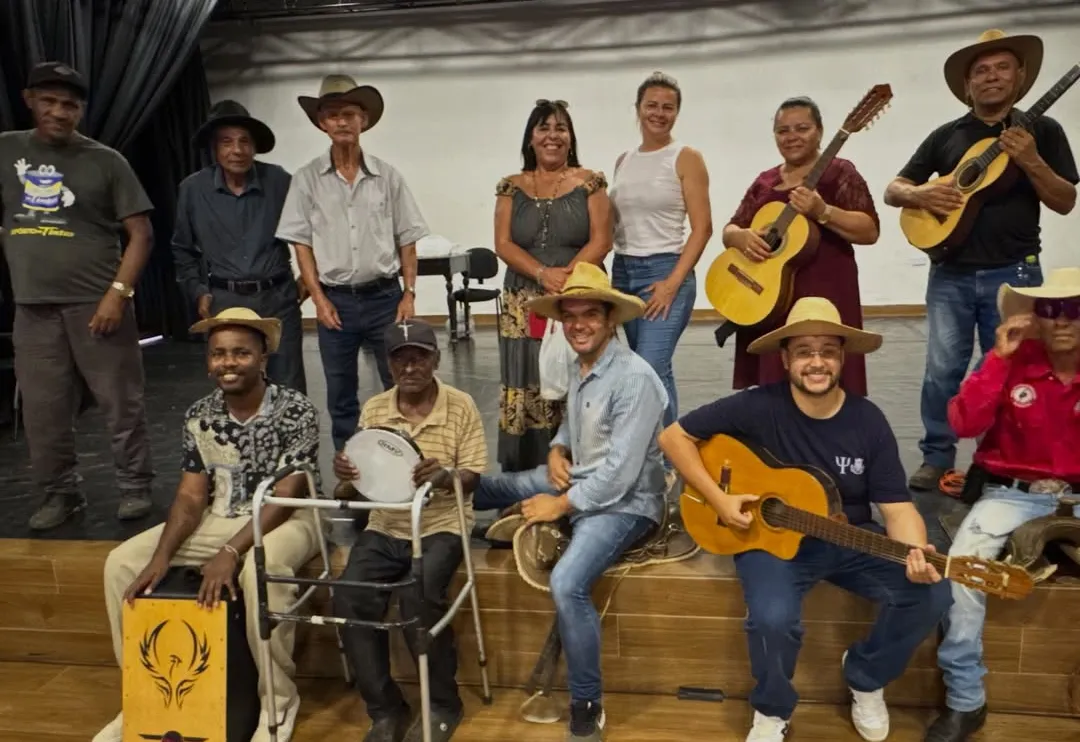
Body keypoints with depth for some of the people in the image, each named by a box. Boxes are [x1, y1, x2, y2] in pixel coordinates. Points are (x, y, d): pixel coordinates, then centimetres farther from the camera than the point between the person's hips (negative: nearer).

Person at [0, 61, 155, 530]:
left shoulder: (105, 161, 0)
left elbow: (140, 233, -4)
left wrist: (117, 293, -13)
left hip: (97, 304, -3)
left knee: (121, 404, 2)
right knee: (42, 412, 9)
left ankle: (135, 487, 15)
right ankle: (60, 494, 23)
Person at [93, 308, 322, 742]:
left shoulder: (296, 411, -17)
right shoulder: (199, 416, -1)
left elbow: (285, 497, -21)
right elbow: (191, 496, 0)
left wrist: (231, 552, -30)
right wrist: (161, 556, -16)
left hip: (285, 521, -6)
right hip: (219, 519, 6)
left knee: (260, 567, -38)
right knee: (122, 563, -7)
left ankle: (279, 698, -17)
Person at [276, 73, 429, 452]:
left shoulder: (387, 175, 2)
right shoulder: (306, 179, 1)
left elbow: (406, 240, 4)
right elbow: (301, 243, 1)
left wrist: (409, 294, -2)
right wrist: (319, 299, -6)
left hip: (384, 296, 0)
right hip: (335, 300, 0)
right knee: (340, 395, 10)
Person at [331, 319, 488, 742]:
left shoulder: (460, 406, -4)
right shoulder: (373, 410, 6)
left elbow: (474, 476, -6)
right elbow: (362, 479, 7)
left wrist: (447, 477, -29)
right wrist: (346, 475, -18)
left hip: (441, 527, -4)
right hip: (384, 528, 4)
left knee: (419, 598, -29)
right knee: (349, 599, -20)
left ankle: (443, 704, -2)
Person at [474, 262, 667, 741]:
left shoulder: (634, 378, -23)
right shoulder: (579, 366, 4)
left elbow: (618, 476, -25)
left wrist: (559, 505, -16)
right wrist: (557, 451, 1)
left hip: (623, 503, -9)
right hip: (577, 481, 9)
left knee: (566, 583, -29)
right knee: (484, 486, 4)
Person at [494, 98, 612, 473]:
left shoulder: (590, 183, 6)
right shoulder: (512, 188, 11)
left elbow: (601, 242, -2)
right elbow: (503, 245, 2)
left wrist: (567, 276, -18)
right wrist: (542, 274, -15)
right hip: (525, 308, 2)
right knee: (525, 397, 0)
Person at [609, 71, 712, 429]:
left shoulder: (686, 158, -3)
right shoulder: (624, 161, 13)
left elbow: (702, 227, -9)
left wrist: (672, 283, -16)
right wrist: (603, 276, 5)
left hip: (665, 271, -6)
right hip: (622, 271, 6)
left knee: (651, 369, -14)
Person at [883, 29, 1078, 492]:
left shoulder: (1041, 130, 4)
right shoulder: (946, 136, 8)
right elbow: (892, 191, 7)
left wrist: (1030, 162, -17)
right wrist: (919, 194, -14)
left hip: (1014, 272, -1)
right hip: (950, 272, 1)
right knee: (942, 368, 0)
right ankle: (937, 457, 13)